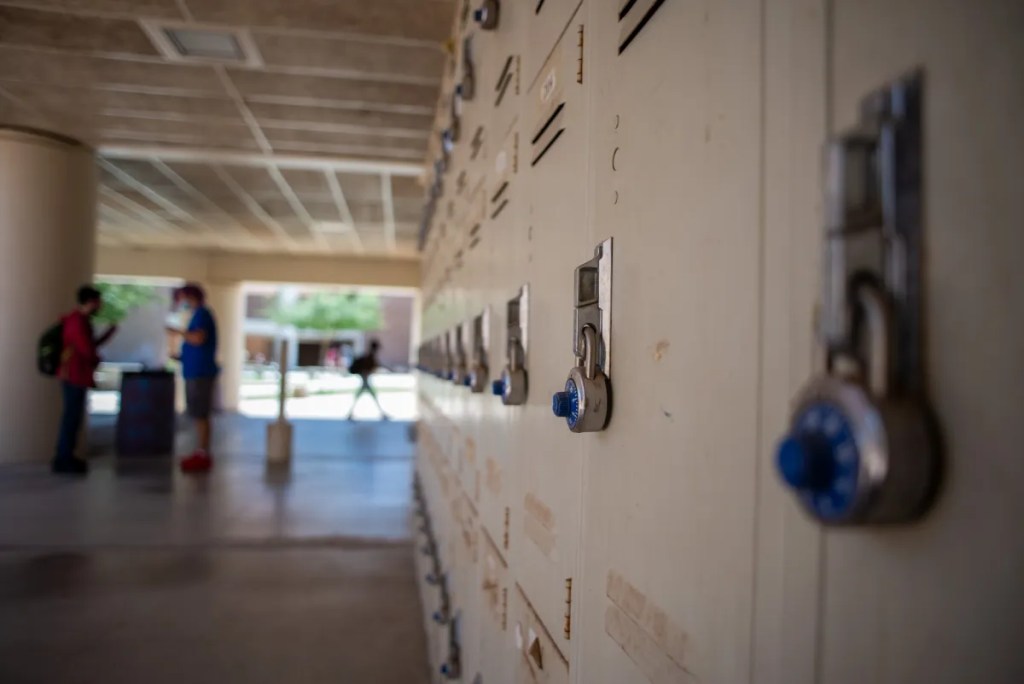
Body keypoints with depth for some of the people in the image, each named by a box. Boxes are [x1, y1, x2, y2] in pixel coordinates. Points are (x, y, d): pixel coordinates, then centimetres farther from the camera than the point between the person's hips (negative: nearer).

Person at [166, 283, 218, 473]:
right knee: (199, 415, 11)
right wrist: (181, 356, 18)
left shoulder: (201, 313, -11)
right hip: (197, 371, 10)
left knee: (200, 415, -7)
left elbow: (198, 338, -27)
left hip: (200, 373, -10)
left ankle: (203, 456, -4)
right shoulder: (200, 314, 18)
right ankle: (200, 453, 16)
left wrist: (179, 332, -13)